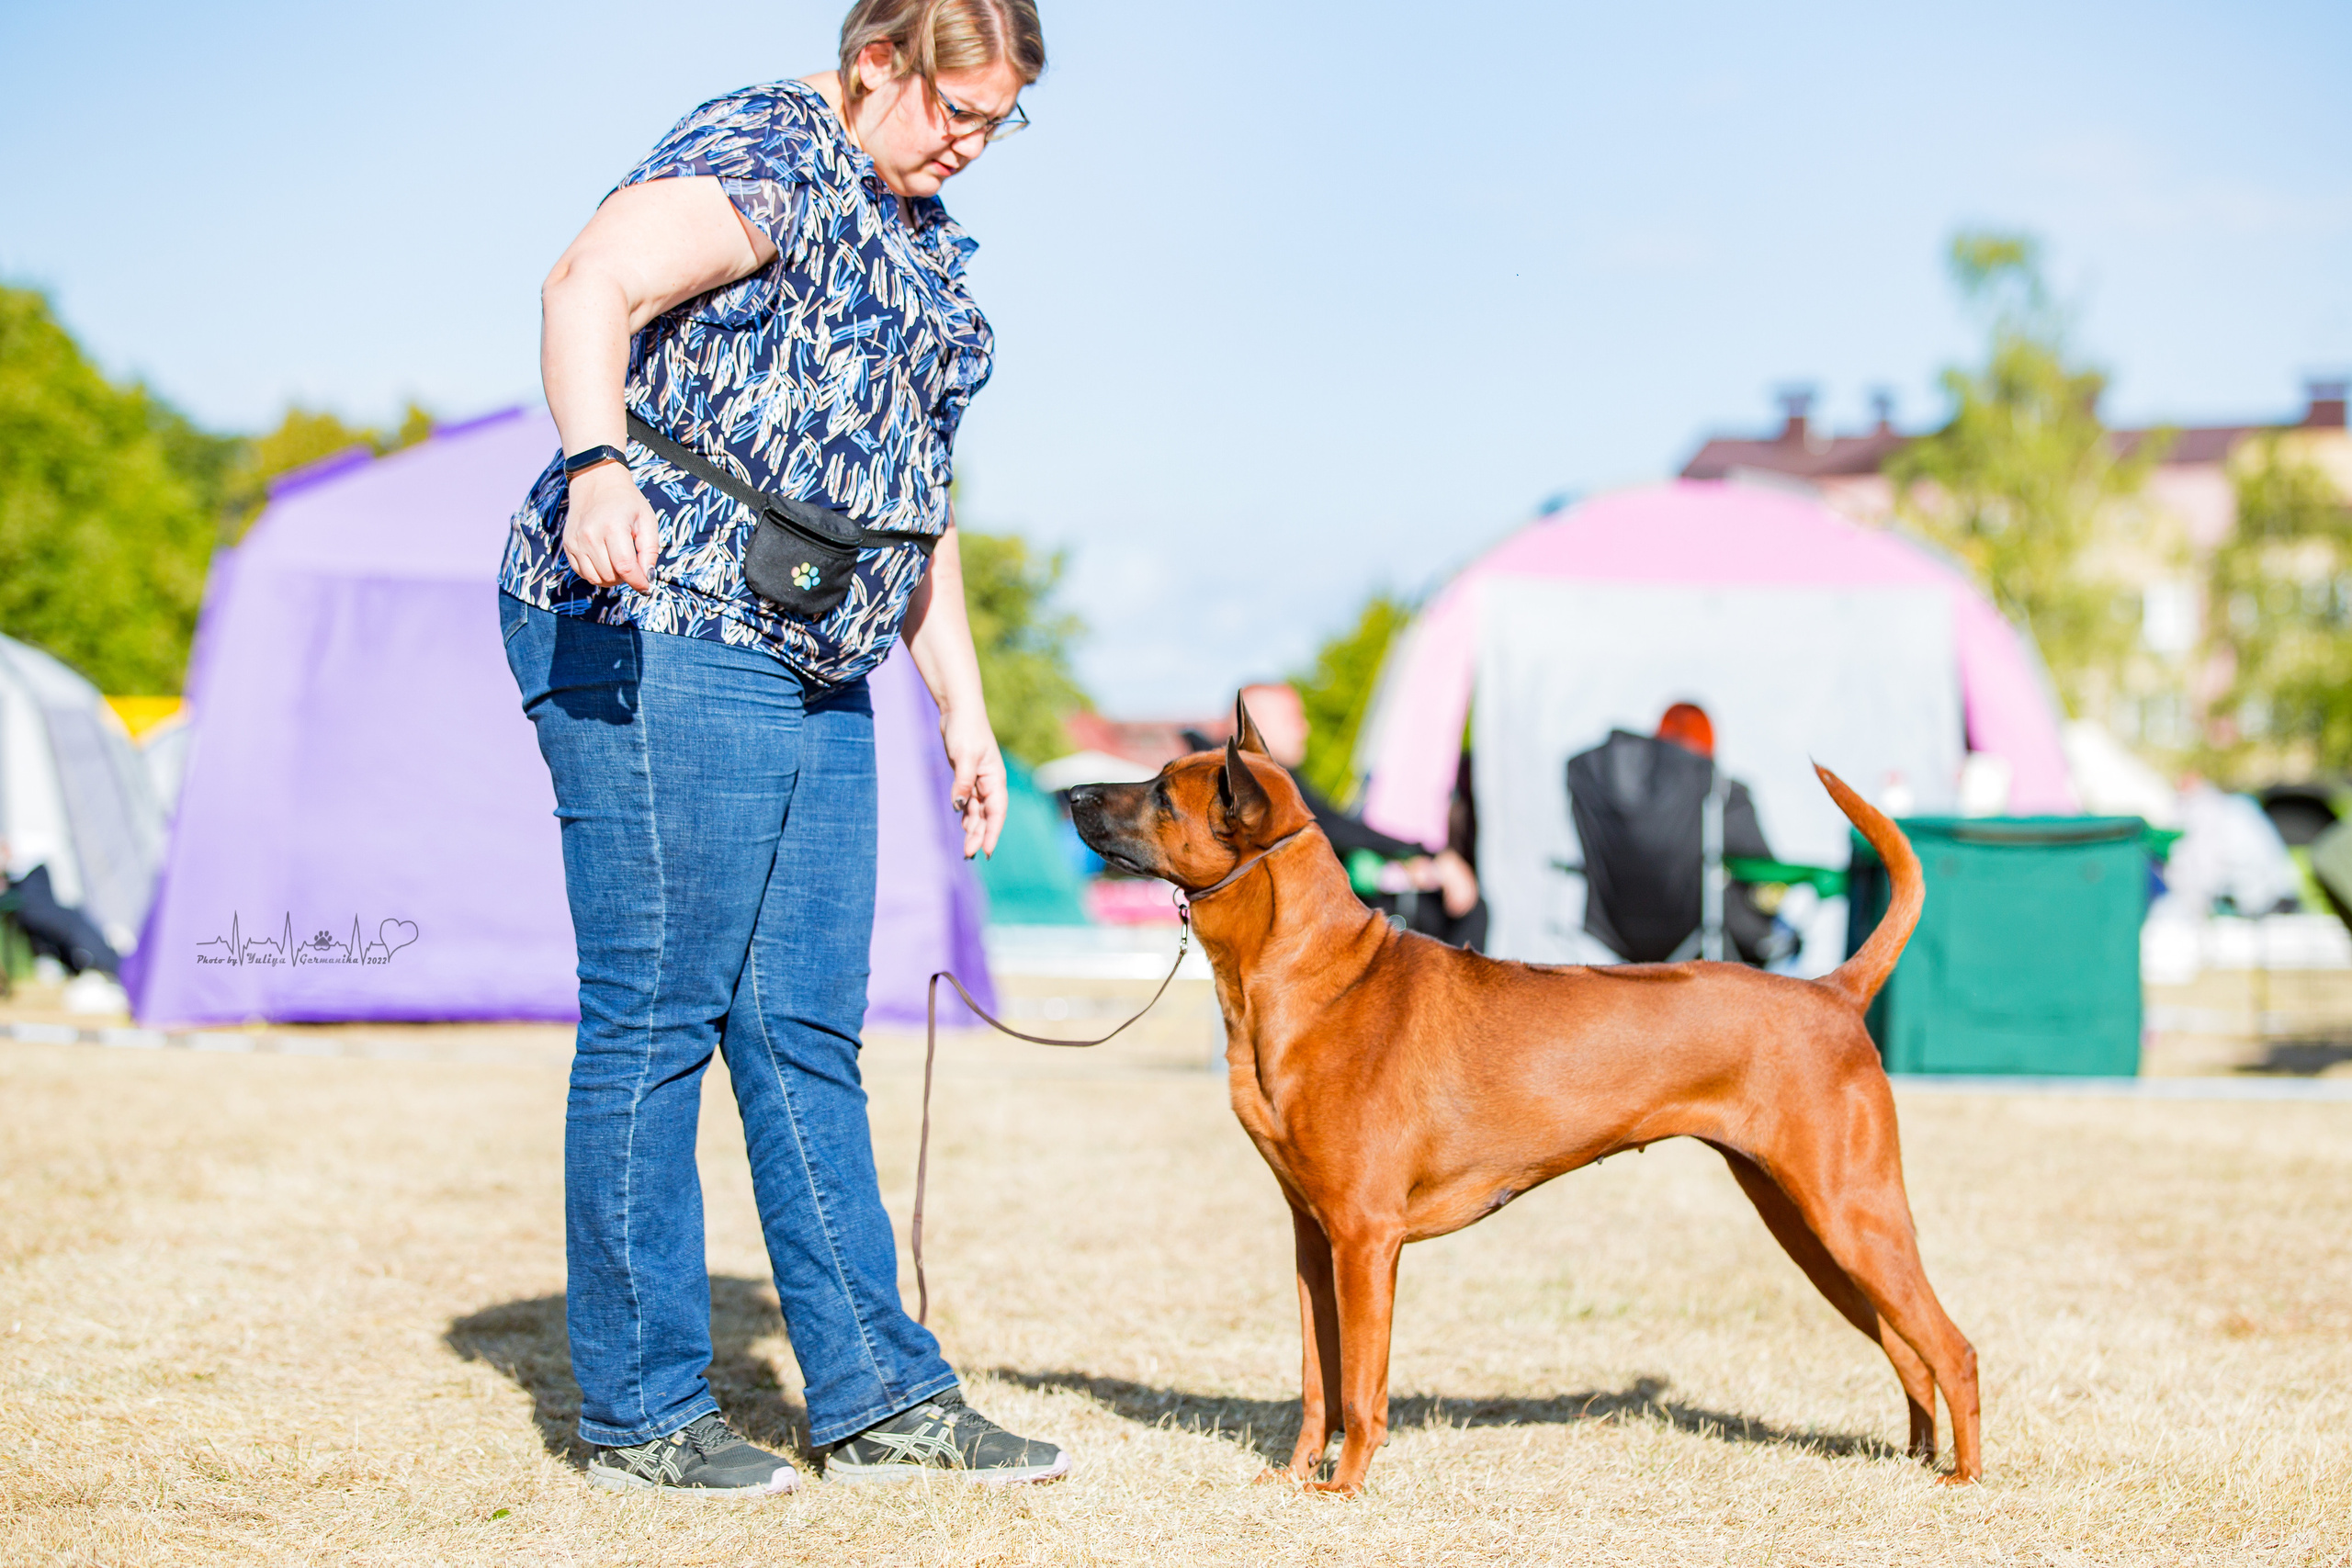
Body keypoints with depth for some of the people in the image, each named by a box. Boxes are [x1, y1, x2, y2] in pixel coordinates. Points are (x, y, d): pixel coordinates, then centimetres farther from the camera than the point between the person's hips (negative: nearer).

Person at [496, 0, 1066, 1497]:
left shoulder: (924, 245, 21)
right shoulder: (762, 159, -7)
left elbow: (916, 500, 27)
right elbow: (592, 287, -26)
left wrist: (962, 706, 24)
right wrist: (596, 464, -44)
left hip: (814, 676, 9)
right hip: (659, 640, -9)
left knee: (805, 1034, 9)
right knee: (655, 1019, -5)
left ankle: (878, 1394, 13)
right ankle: (639, 1411, 3)